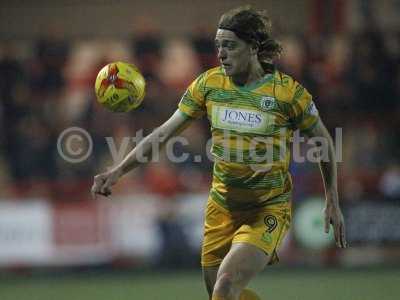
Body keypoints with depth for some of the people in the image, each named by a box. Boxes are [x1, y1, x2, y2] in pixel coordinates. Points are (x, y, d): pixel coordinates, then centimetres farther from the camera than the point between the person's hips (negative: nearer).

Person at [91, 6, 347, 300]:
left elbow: (323, 141, 1)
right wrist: (119, 171, -7)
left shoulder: (287, 91, -13)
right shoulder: (209, 83, -3)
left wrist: (333, 204, 3)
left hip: (269, 209, -5)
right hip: (222, 206, 5)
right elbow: (165, 132, 1)